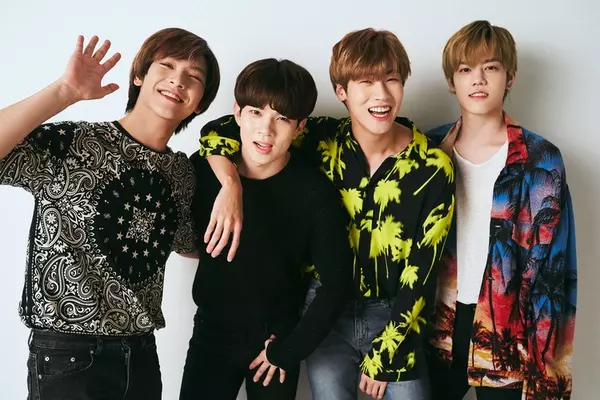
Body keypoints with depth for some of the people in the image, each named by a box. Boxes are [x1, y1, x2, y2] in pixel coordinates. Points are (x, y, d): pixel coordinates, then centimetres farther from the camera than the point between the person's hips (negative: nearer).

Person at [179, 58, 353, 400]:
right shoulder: (203, 169, -11)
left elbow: (337, 282, -13)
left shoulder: (315, 193, -18)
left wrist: (289, 351, -9)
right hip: (211, 332, 2)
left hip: (277, 337, -2)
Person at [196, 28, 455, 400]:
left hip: (393, 314, 0)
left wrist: (385, 353, -9)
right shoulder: (322, 139, -11)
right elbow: (218, 130, -9)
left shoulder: (432, 165, -13)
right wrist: (231, 185, -27)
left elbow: (423, 272, -10)